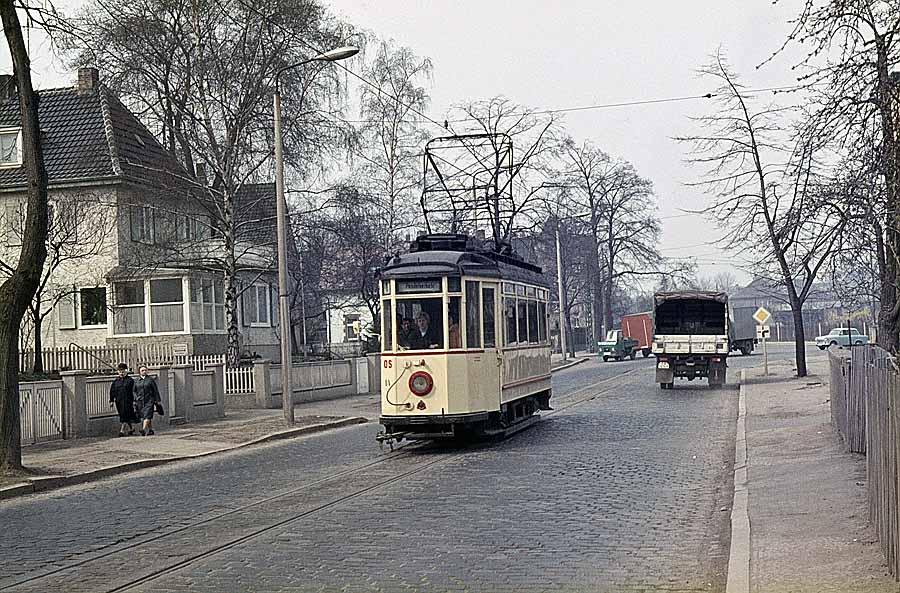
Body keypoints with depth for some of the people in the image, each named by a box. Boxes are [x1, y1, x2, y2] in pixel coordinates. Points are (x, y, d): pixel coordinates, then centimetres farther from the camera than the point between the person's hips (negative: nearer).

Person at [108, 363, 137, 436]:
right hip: (118, 401, 5)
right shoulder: (115, 381, 11)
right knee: (122, 415, 10)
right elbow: (112, 391, 11)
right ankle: (131, 428, 26)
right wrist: (111, 401, 5)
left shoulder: (130, 380, 1)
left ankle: (122, 430, -12)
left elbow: (133, 391, -2)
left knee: (125, 415, -11)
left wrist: (134, 401, -8)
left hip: (127, 401, -5)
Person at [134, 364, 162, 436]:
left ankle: (144, 429, -26)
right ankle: (150, 430, 17)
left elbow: (156, 390, 3)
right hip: (140, 401, 4)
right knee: (143, 416, 7)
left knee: (147, 415, -16)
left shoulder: (150, 379, 2)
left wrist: (158, 400, 0)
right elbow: (134, 391, 14)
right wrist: (135, 400, 1)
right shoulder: (136, 381, 10)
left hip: (149, 401, -4)